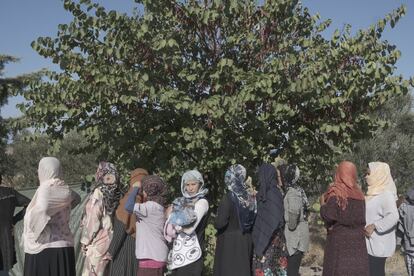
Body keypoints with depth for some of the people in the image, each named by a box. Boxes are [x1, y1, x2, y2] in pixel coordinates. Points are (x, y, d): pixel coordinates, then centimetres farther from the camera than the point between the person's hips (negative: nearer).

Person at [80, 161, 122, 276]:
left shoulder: (98, 193, -11)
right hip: (110, 240, 7)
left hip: (98, 242, -7)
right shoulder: (116, 194, 6)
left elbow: (93, 219, -13)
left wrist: (85, 241, -5)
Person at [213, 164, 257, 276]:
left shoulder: (228, 197, -17)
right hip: (246, 241, 6)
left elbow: (220, 223, -21)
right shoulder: (250, 196, -1)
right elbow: (252, 219, 7)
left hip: (229, 241, -6)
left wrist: (216, 224, 0)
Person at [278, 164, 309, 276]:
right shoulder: (297, 190, 11)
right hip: (299, 232, 9)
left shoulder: (293, 193, -17)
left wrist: (291, 226, -23)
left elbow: (294, 210, -36)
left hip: (295, 235, -9)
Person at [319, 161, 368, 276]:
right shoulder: (359, 193, 8)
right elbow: (362, 217, 13)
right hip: (358, 239, 5)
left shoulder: (335, 193, -11)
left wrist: (322, 203, -1)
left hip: (340, 239, -5)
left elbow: (328, 215, -15)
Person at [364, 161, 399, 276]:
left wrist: (373, 226, -24)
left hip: (379, 245, -9)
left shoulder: (386, 194, -17)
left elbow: (393, 217, -29)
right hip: (370, 244, 9)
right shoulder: (374, 193, 12)